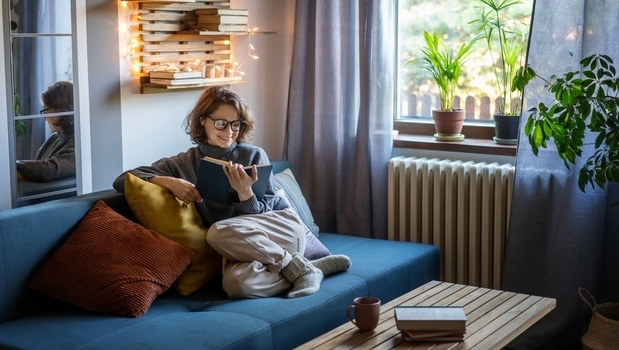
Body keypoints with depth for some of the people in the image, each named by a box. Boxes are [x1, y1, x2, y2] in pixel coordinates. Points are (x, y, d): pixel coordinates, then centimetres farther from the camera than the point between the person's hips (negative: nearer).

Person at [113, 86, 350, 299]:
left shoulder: (253, 156, 3)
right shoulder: (184, 164, 8)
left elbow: (258, 214, 0)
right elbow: (122, 180, 3)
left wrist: (245, 192, -22)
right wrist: (169, 182, -13)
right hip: (242, 247, 2)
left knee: (219, 232, -33)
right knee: (236, 282, -37)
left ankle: (296, 266, -17)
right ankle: (313, 270, -13)